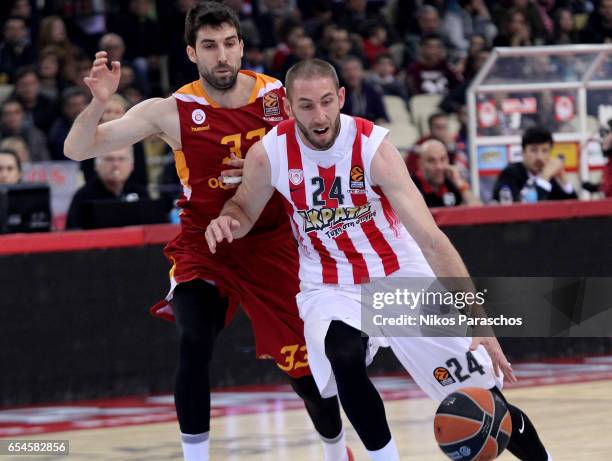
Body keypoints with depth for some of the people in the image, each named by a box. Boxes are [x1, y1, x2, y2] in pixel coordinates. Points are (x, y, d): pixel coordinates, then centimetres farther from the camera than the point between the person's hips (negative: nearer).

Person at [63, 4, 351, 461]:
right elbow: (77, 149, -14)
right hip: (204, 247, -2)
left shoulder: (277, 96, -7)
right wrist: (99, 101, -33)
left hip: (271, 243, 2)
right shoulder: (172, 111, -14)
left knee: (308, 366, 6)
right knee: (194, 346, -27)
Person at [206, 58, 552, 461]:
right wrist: (225, 223, -20)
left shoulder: (373, 147, -23)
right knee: (345, 357, -34)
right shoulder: (269, 154, -15)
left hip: (400, 277, -1)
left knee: (483, 396, -1)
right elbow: (244, 212, 7)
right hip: (330, 288, 1)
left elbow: (432, 241, -27)